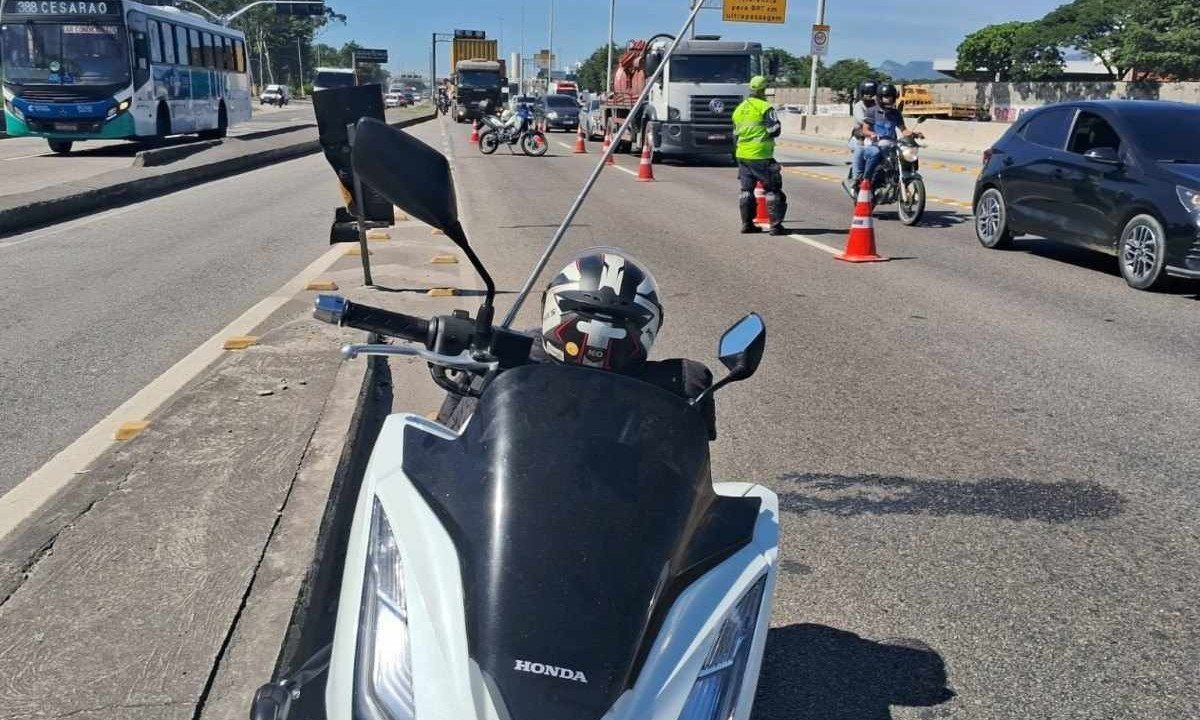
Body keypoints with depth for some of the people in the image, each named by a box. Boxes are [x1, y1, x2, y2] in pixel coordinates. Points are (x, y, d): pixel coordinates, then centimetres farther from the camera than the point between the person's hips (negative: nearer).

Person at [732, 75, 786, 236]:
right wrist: (766, 134, 6)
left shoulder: (739, 109, 13)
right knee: (773, 189, -1)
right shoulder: (765, 107, -10)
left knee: (746, 190, 15)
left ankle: (747, 223, 17)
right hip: (761, 156, -7)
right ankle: (775, 225, -4)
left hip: (742, 155, 7)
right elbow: (775, 130, -13)